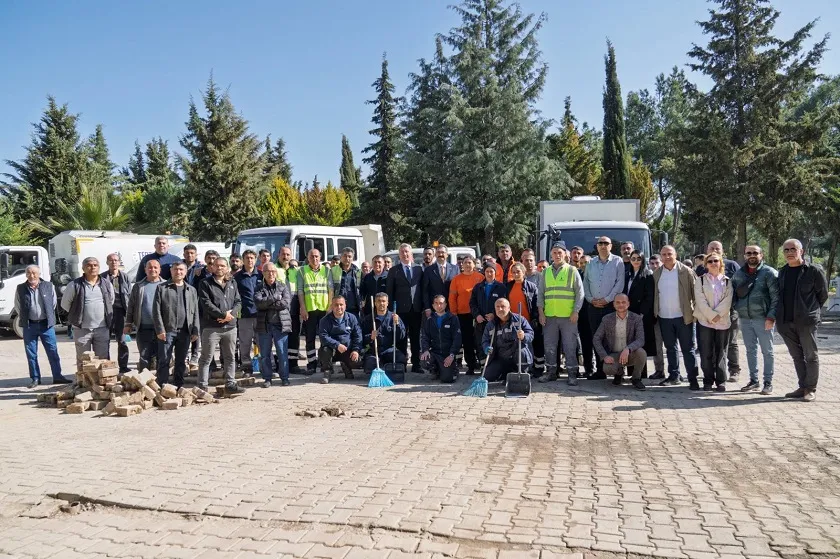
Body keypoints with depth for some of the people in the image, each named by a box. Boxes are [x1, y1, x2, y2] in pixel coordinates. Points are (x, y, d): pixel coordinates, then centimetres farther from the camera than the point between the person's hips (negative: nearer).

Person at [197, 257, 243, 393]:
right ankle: (202, 386, 5)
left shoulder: (232, 283, 15)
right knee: (206, 358, 0)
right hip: (211, 327, -5)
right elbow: (206, 303, -11)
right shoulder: (205, 283, 0)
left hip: (230, 326, 5)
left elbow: (238, 302, 8)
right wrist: (223, 314, -16)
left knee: (230, 357, 10)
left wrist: (230, 313, -11)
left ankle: (230, 383, 18)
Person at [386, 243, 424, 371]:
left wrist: (424, 307, 2)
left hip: (416, 308, 2)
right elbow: (389, 291, 2)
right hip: (401, 309, -2)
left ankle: (416, 364, 13)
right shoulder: (394, 271, 4)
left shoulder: (419, 269, 9)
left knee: (415, 337, 6)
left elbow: (423, 289, 8)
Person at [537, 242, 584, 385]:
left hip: (568, 315, -3)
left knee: (570, 346, 0)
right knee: (549, 346, 7)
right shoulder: (546, 272, 11)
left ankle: (572, 374, 6)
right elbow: (540, 293, 13)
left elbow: (580, 292, 0)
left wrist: (576, 311, -7)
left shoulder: (572, 270, 2)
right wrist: (541, 312, 4)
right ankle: (551, 372, 18)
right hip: (549, 315, 3)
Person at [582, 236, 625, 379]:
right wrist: (591, 299, -2)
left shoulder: (618, 262, 2)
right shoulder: (591, 264, 14)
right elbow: (585, 283, 12)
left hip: (611, 305, -4)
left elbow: (620, 283, -6)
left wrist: (606, 299, -10)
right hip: (594, 307, 4)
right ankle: (599, 370, 10)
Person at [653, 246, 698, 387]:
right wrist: (655, 313, 7)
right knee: (670, 348, 12)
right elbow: (654, 295, 12)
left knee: (688, 349, 2)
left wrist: (696, 311, -7)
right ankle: (673, 376, 21)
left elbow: (696, 291, -3)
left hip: (683, 317, -4)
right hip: (664, 317, 4)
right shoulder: (657, 274, 7)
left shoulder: (686, 271, -3)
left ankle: (693, 378, 7)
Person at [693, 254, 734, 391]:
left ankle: (721, 381, 11)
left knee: (721, 353, 4)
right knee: (706, 353, 0)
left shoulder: (727, 281, 10)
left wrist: (718, 315, -15)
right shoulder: (700, 280, 6)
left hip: (723, 321, 1)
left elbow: (727, 301, -2)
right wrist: (711, 316, -14)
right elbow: (700, 300, -5)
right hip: (705, 321, -1)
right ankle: (708, 381, 9)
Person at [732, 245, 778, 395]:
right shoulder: (739, 274, 10)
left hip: (762, 319, -5)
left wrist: (771, 317, -16)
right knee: (750, 350, 12)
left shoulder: (769, 273, -5)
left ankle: (768, 382, 11)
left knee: (767, 351, 4)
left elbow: (776, 297, -10)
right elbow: (733, 293, 17)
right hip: (744, 319, 5)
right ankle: (754, 380, 21)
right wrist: (737, 309, 5)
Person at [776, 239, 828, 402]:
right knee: (797, 356, 12)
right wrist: (778, 315, 12)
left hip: (806, 321, -5)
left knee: (810, 356, 3)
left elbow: (823, 295, 2)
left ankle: (811, 389, 10)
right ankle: (803, 387, 21)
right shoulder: (782, 272, 10)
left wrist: (811, 310, 8)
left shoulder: (813, 271, -5)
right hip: (785, 321, 5)